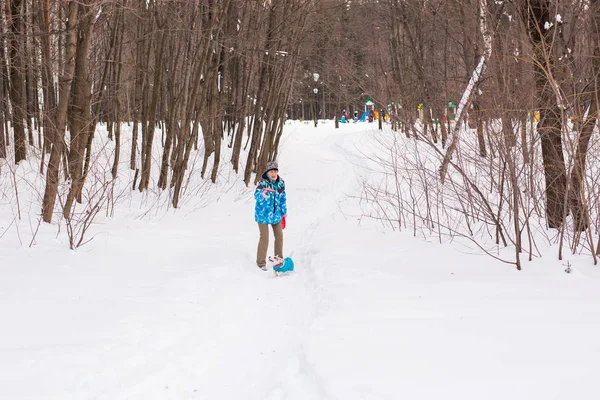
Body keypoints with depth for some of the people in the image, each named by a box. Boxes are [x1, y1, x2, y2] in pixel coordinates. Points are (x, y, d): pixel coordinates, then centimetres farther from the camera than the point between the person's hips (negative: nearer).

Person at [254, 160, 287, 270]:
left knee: (279, 236, 14)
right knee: (264, 239, -2)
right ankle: (261, 262, 12)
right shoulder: (263, 183, -18)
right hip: (263, 214, -5)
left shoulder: (280, 183, -2)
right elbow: (256, 196, -32)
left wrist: (284, 212, 15)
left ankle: (279, 259, 32)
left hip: (276, 214, 5)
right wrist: (262, 194, -54)